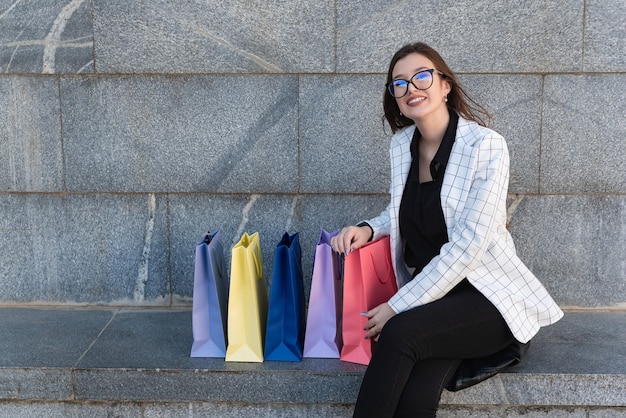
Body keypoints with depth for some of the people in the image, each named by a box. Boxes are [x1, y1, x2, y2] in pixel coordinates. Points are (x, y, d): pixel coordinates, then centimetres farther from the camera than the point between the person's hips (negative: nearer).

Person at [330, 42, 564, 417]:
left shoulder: (486, 146, -12)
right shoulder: (402, 145, 8)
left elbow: (467, 246, -18)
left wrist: (398, 307, -17)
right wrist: (369, 229, -1)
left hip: (489, 295, -4)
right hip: (427, 296, 4)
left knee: (400, 334, -33)